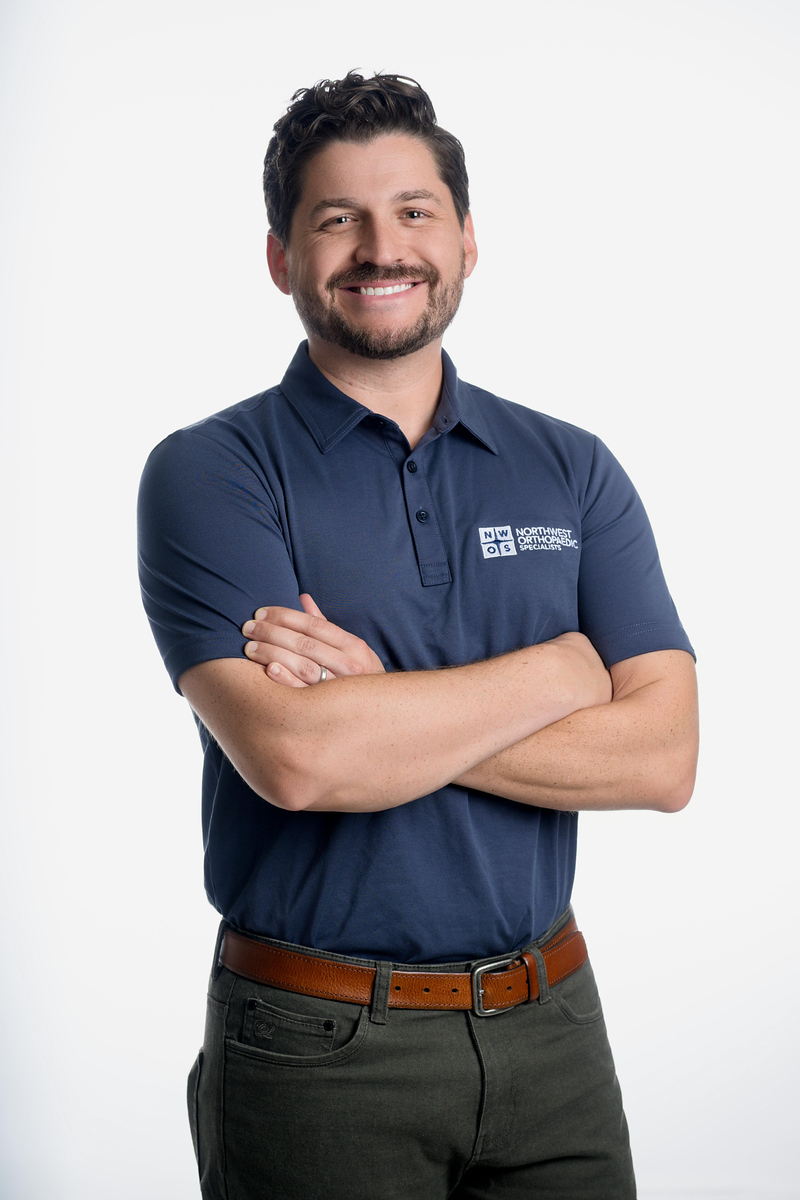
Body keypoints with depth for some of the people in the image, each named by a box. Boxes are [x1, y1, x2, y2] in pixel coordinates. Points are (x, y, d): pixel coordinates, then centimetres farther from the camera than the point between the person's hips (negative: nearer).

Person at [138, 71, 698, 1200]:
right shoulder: (208, 472, -7)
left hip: (550, 1023, 3)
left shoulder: (573, 470, 3)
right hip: (316, 1049, -3)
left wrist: (382, 704, -16)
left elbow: (663, 757, -7)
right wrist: (560, 670, -11)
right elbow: (294, 758, -22)